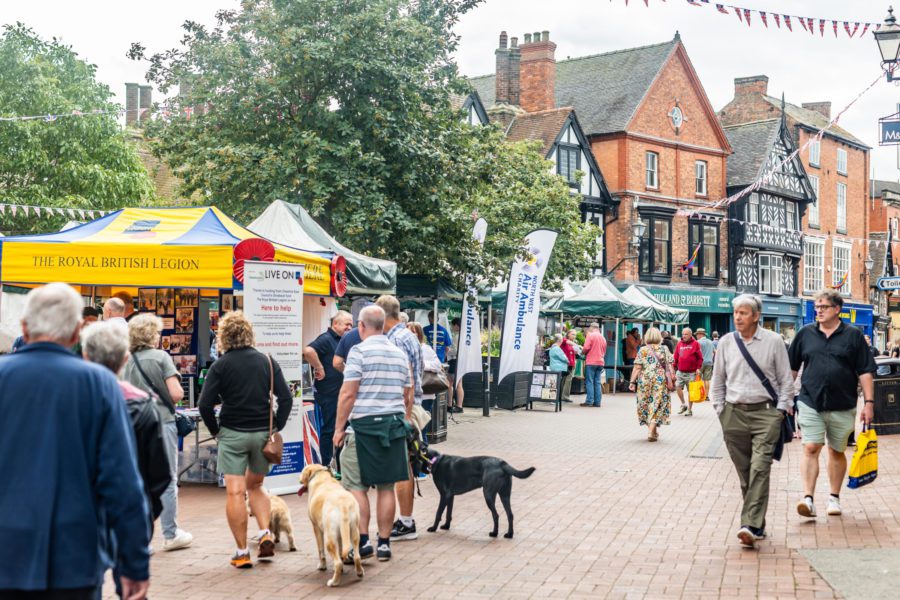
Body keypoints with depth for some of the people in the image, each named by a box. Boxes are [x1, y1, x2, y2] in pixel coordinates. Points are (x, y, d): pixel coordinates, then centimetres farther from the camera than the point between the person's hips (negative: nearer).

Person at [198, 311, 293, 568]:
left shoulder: (220, 365, -5)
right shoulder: (267, 361, 3)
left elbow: (205, 405, -10)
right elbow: (286, 398, -1)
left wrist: (215, 430, 4)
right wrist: (276, 427, 6)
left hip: (232, 433, -3)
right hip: (263, 433, 3)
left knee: (235, 493, 0)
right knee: (255, 485, 22)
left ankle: (242, 552, 1)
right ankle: (265, 533, 4)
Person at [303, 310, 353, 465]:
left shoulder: (342, 341, 15)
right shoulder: (326, 339, -14)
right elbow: (308, 351, -32)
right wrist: (319, 369, -23)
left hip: (339, 392, 9)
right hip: (328, 393, -9)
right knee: (329, 429, -3)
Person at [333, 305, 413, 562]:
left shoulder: (359, 351, -7)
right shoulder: (400, 354, 12)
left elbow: (348, 393, -12)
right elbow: (408, 396, 16)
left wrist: (339, 427, -6)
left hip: (364, 425, -5)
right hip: (394, 425, 5)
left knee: (355, 486, 2)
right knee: (387, 487, 8)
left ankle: (363, 540, -4)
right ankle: (384, 543, 10)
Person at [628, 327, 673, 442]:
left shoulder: (642, 350, 0)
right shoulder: (665, 349, 3)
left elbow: (637, 368, -5)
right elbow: (669, 367, -2)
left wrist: (633, 382, -3)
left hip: (645, 381, 0)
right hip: (660, 381, 0)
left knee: (646, 404, 14)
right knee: (657, 406, 2)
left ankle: (653, 430, 22)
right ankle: (651, 431, -11)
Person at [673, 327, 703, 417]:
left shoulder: (695, 344, -4)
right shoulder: (679, 344, 7)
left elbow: (700, 357, -3)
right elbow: (675, 357, 11)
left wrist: (698, 368, -11)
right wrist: (675, 367, 9)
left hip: (691, 372, -4)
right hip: (680, 372, 4)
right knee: (678, 387, -3)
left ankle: (689, 409, 12)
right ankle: (683, 404, 18)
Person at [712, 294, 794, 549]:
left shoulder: (773, 341, 1)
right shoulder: (726, 342, 8)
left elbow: (786, 379, 6)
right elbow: (718, 380, 17)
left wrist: (782, 410, 0)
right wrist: (720, 410, 11)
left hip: (765, 412, -3)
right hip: (734, 413, 3)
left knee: (759, 469, -15)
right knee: (744, 473, 6)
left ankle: (751, 525, -21)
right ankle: (757, 523, 16)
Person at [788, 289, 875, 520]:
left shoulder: (853, 336, 1)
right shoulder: (805, 334, 6)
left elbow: (865, 372, 1)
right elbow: (791, 368, 12)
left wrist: (868, 402, -5)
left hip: (842, 406, 0)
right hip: (810, 403, 0)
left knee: (837, 452, 11)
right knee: (810, 448, -10)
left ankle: (834, 498, 23)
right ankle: (808, 498, -12)